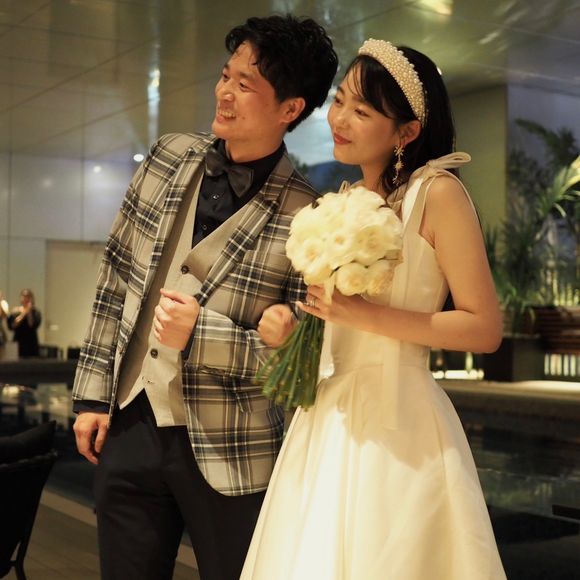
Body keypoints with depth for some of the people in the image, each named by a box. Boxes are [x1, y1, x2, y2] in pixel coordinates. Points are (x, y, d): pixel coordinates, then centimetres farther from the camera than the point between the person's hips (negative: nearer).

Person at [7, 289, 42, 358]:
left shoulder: (36, 312, 1)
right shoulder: (15, 312, 6)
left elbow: (33, 325, -12)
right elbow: (11, 326, -8)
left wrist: (29, 312, -14)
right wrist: (23, 314, -10)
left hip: (31, 343, -1)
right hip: (18, 343, 1)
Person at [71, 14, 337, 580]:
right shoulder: (169, 158, 2)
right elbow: (115, 274, 8)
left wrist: (201, 333, -21)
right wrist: (93, 392, 7)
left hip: (227, 452, -4)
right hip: (126, 427, 5)